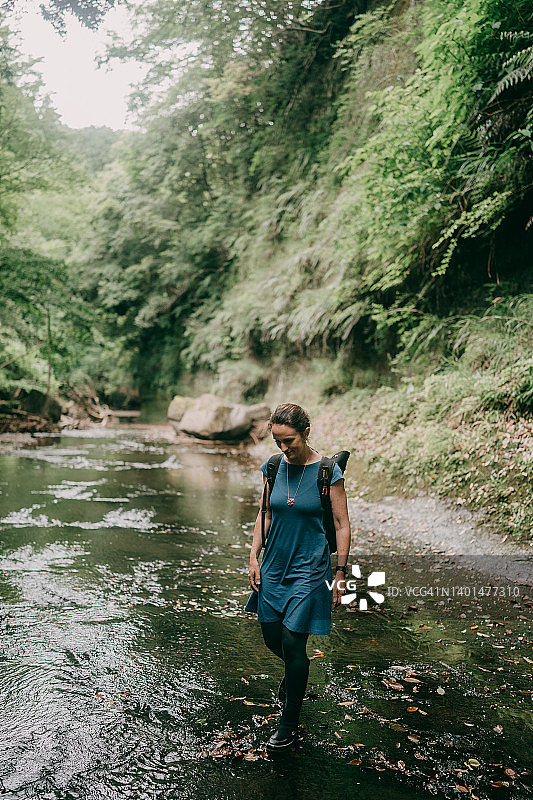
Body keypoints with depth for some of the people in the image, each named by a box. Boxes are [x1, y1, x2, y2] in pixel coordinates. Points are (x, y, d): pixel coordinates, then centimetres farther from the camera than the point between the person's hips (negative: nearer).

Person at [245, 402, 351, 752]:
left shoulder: (328, 472, -12)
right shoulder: (273, 468, -1)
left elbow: (342, 525, -7)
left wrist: (340, 574, -8)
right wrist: (254, 557, 5)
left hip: (309, 567, -5)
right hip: (274, 565, 5)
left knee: (293, 641, -4)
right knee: (271, 636, 14)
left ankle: (290, 725, 15)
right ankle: (298, 669, 49)